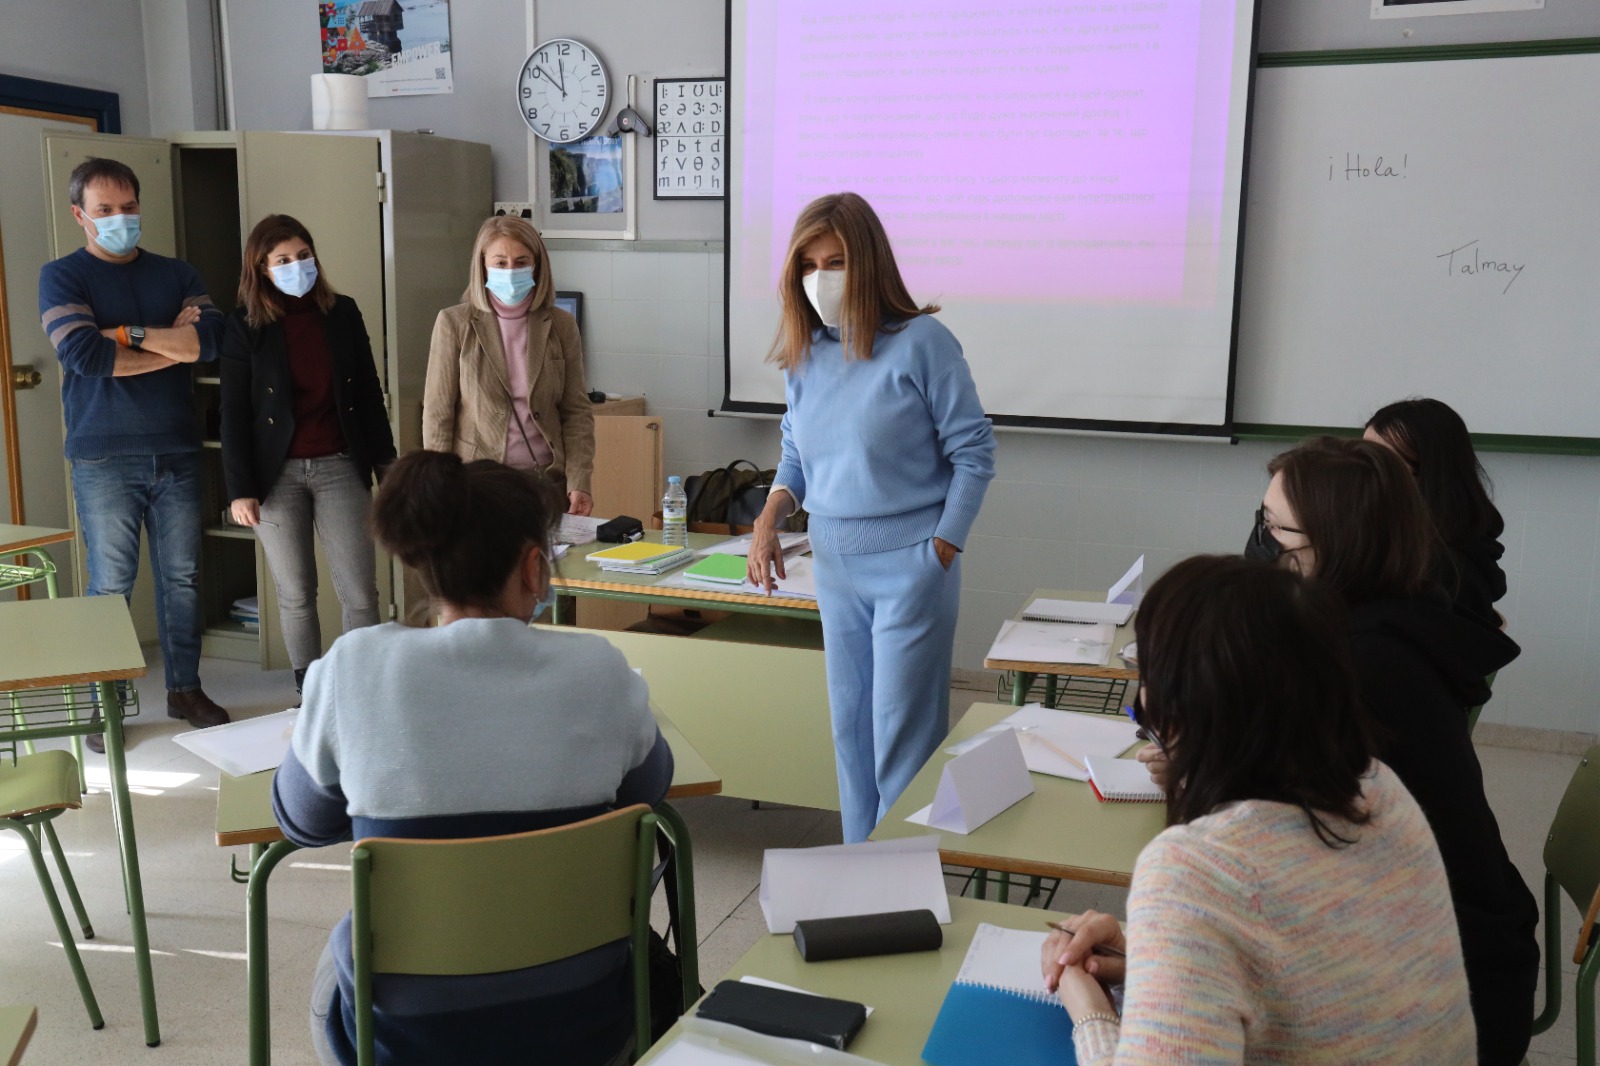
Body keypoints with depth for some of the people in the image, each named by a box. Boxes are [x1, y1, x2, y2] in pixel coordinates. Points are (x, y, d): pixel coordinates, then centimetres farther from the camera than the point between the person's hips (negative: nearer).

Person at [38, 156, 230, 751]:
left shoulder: (175, 274, 10)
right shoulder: (62, 277, 0)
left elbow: (214, 338, -8)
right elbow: (84, 354, -17)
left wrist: (130, 333, -13)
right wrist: (177, 344, -10)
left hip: (177, 453, 3)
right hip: (104, 460, -3)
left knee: (182, 577, 10)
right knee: (110, 585, 2)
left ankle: (185, 688, 24)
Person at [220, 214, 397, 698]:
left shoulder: (343, 313, 4)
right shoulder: (245, 326, -1)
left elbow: (369, 393, 9)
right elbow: (234, 413, -1)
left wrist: (387, 464, 7)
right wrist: (239, 489, -5)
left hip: (339, 466, 1)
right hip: (278, 473, -1)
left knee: (360, 594, -3)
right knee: (295, 595, 6)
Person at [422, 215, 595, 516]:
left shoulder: (561, 325, 4)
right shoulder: (454, 323, -2)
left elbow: (577, 410, 4)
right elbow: (437, 414, -1)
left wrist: (578, 483, -6)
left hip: (547, 481, 2)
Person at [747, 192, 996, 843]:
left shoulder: (921, 342, -12)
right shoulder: (804, 353, 5)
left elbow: (974, 453, -9)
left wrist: (940, 553, -13)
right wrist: (769, 519, -3)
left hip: (908, 564, -6)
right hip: (835, 564, 6)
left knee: (903, 736, 1)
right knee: (849, 728, 15)